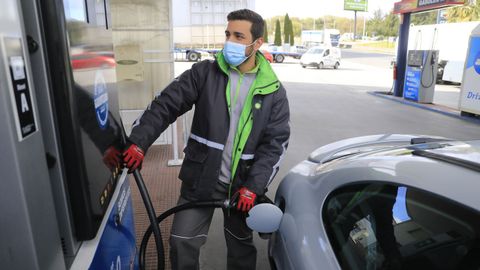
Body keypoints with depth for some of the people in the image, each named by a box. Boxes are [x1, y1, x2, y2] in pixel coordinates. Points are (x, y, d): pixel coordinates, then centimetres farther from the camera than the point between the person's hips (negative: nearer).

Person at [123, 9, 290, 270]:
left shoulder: (274, 92, -3)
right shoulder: (204, 72, -4)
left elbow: (275, 143, -6)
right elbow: (166, 105, -5)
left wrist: (253, 187, -14)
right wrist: (139, 142, -18)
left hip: (242, 185, 1)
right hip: (200, 180, 0)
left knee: (241, 245, 19)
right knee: (182, 243, 4)